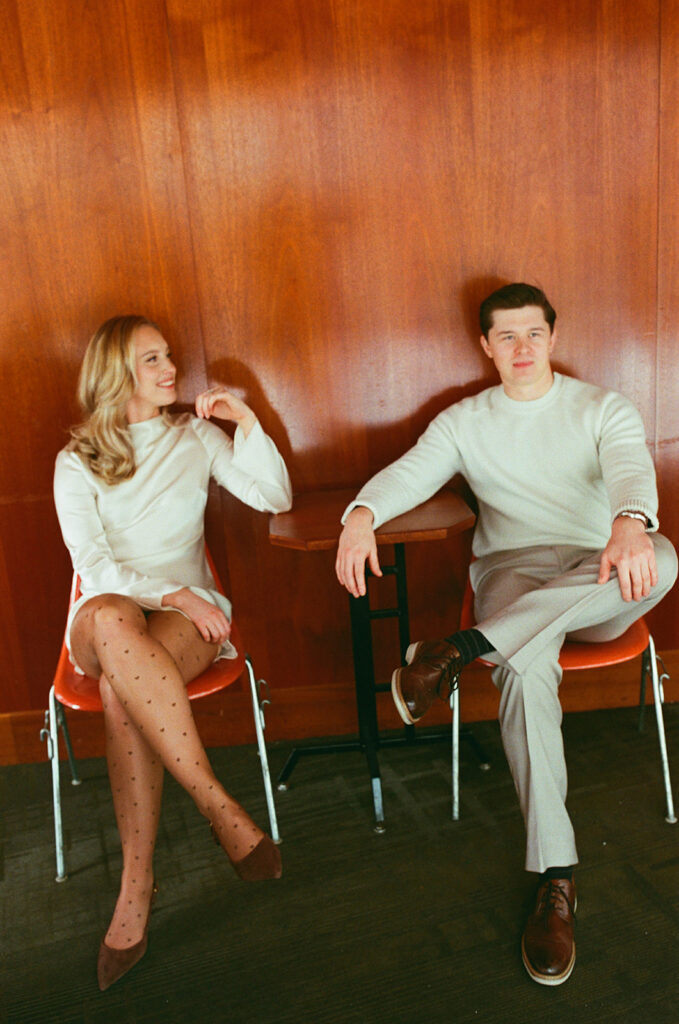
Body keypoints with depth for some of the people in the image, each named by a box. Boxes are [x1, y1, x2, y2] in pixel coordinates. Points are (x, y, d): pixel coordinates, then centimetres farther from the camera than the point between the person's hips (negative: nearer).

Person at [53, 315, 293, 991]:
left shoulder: (196, 437, 12)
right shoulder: (76, 462, 7)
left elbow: (274, 498, 3)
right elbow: (94, 564, -4)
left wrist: (247, 420, -7)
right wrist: (172, 596, -18)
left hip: (189, 607, 0)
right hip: (110, 608, 0)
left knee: (121, 687, -34)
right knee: (112, 622, -39)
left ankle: (136, 883, -27)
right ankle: (220, 808, -37)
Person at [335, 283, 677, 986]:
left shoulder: (602, 408, 9)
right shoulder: (463, 422, 13)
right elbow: (410, 473, -4)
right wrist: (362, 514, -29)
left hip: (596, 583, 1)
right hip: (511, 569, 0)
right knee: (526, 670, -35)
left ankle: (466, 648, -33)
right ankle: (555, 877, -27)